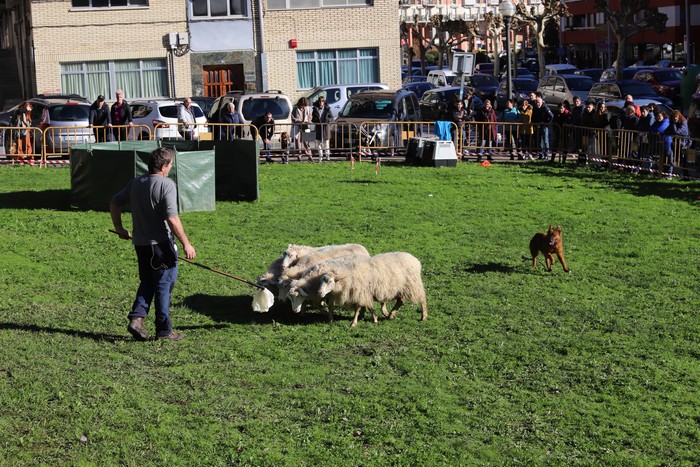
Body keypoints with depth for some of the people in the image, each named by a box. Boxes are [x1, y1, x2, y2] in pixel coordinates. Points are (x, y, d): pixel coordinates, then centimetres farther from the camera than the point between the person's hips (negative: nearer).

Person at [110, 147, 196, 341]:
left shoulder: (136, 183, 7)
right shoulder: (166, 185, -15)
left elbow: (115, 203, 14)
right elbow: (172, 219, -21)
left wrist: (119, 228, 26)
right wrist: (186, 244, -16)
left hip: (140, 243, 6)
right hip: (161, 244, -6)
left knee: (147, 282, 20)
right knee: (164, 285, 5)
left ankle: (137, 317, 4)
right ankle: (164, 330, 12)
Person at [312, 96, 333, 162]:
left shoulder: (327, 109, 4)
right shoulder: (315, 109, 7)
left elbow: (331, 117, 6)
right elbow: (313, 118, 10)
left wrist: (328, 120, -14)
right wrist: (315, 120, -11)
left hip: (325, 126, -1)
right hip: (318, 127, 2)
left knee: (326, 142, 0)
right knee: (319, 143, 3)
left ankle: (327, 156, 8)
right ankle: (320, 157, 9)